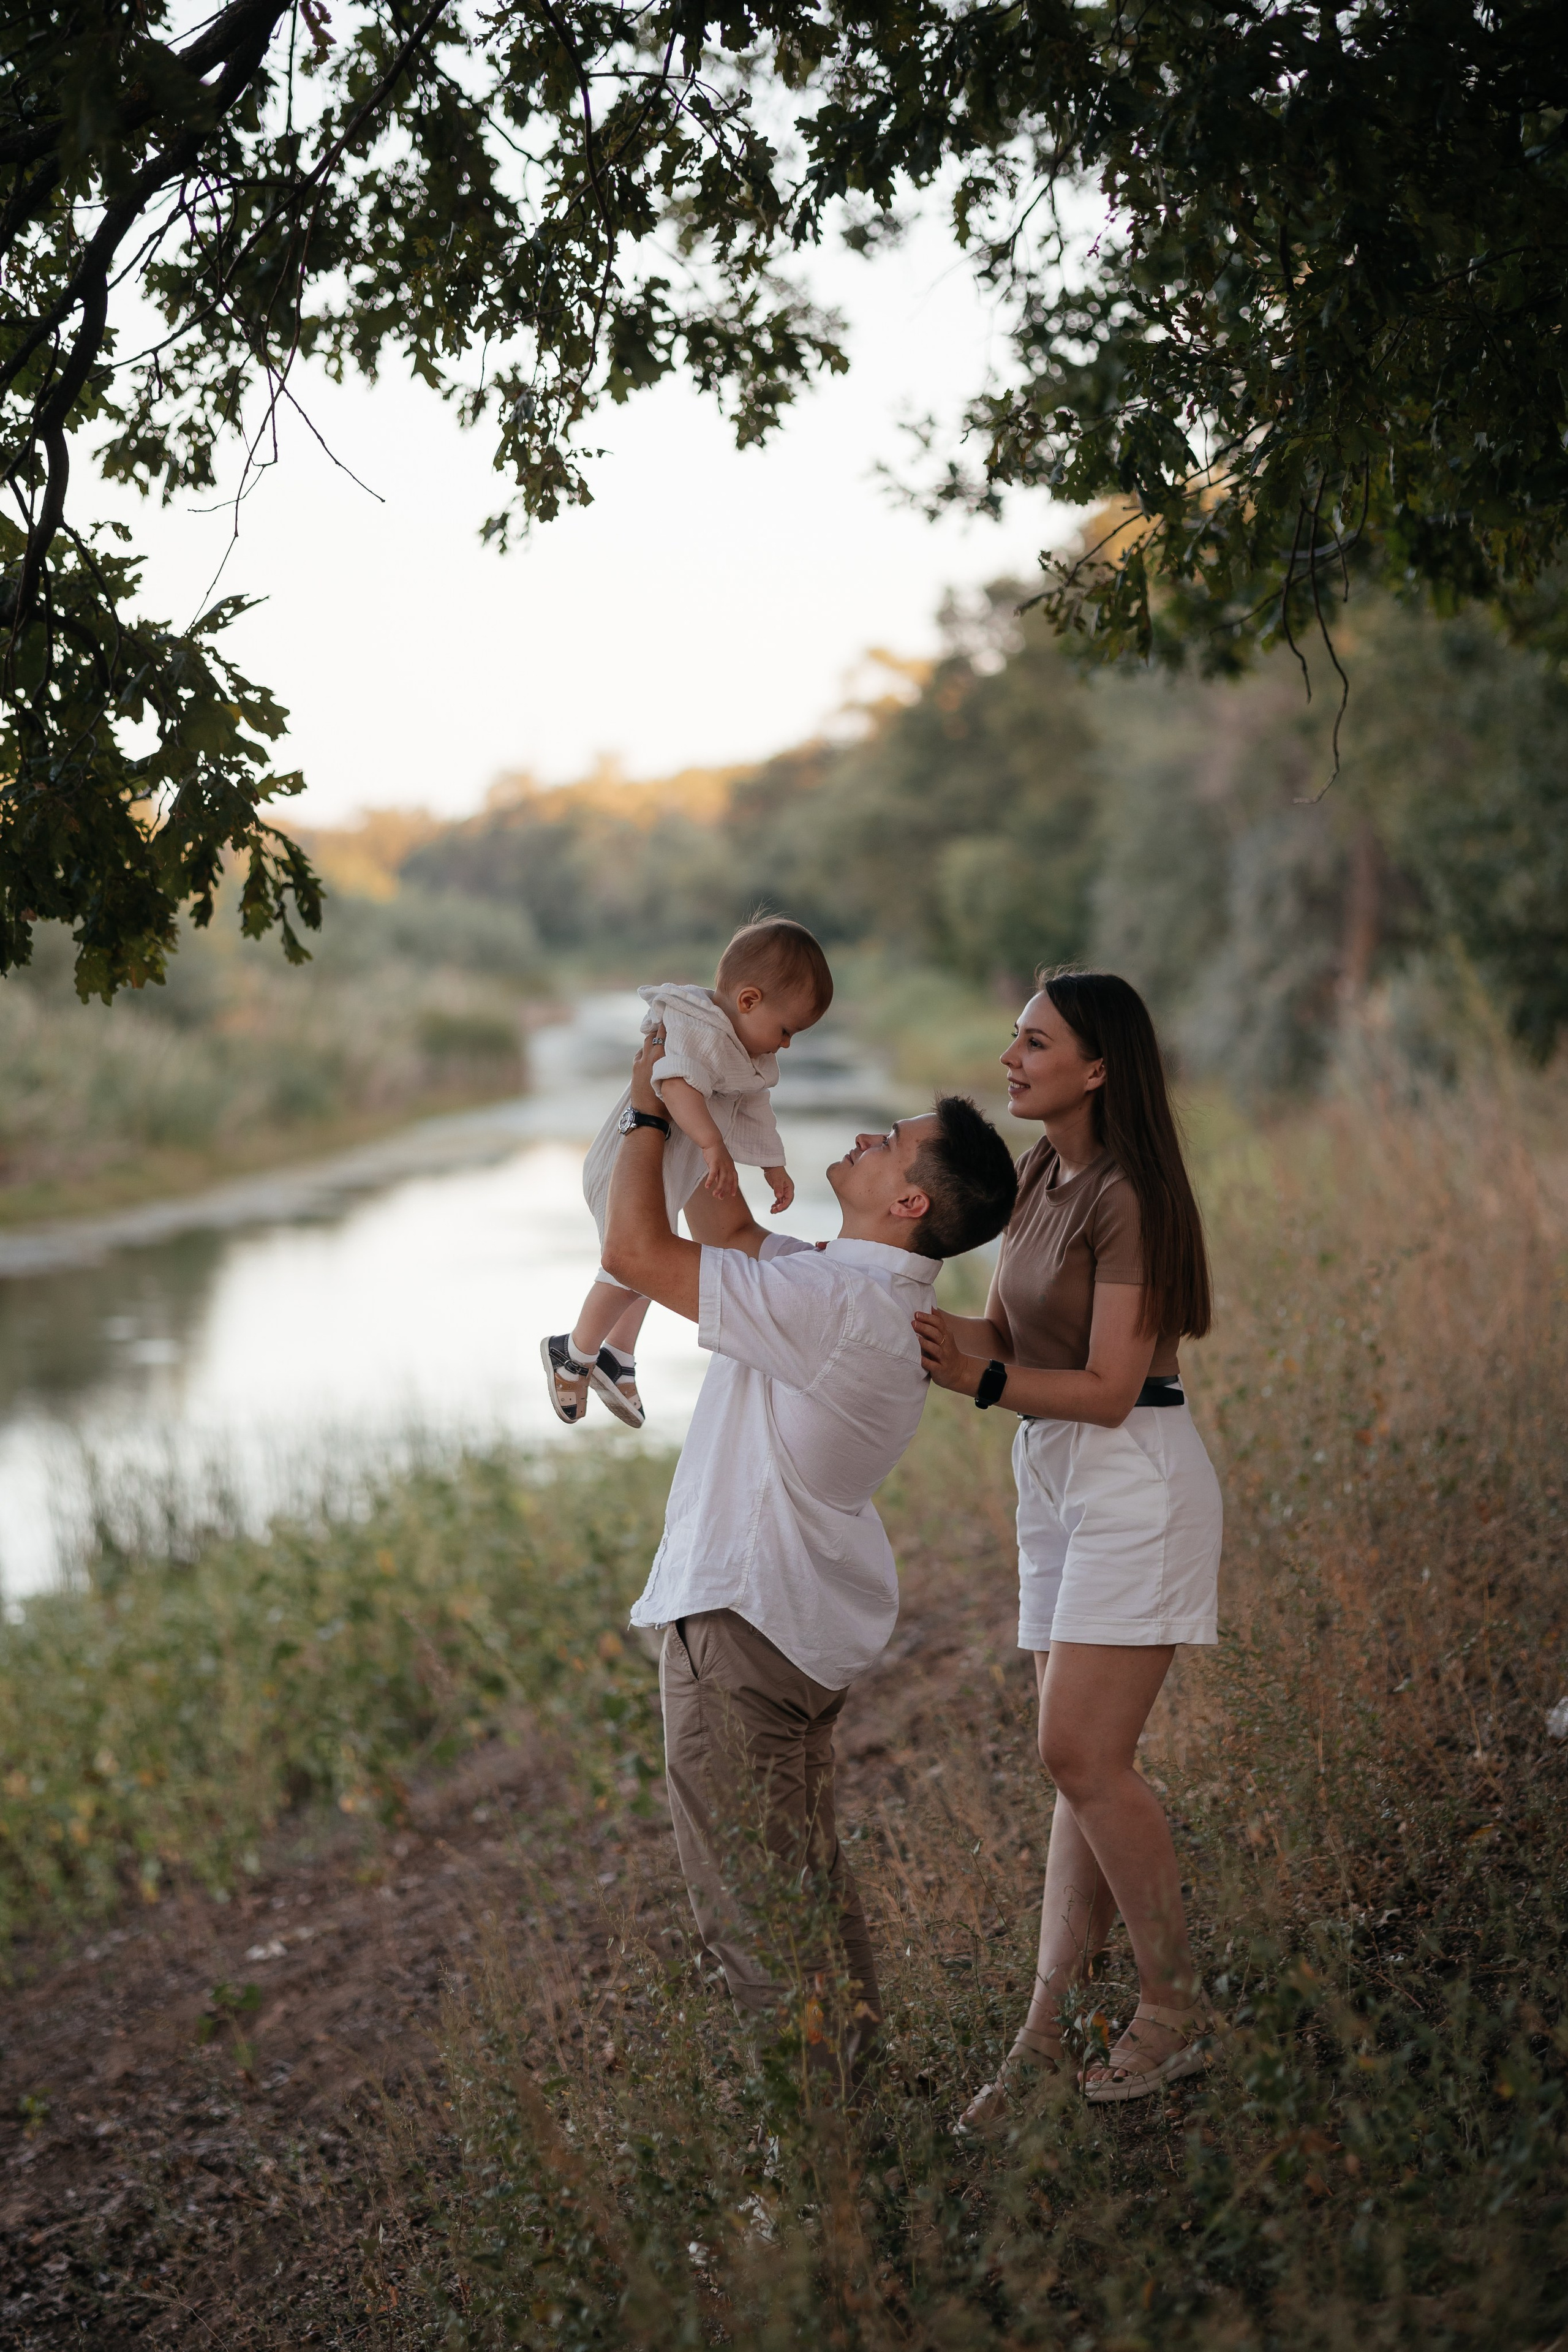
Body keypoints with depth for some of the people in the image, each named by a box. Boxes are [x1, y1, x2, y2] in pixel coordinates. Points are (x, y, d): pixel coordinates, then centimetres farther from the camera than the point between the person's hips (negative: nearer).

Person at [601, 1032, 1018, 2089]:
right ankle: (850, 2044, 34)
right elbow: (734, 1232, 18)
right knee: (804, 1864, 23)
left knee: (744, 1884, 1)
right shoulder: (878, 1291, 4)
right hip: (806, 1614, 10)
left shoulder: (835, 1301, -26)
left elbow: (636, 1251, -24)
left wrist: (648, 1113, -10)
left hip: (743, 1615, -10)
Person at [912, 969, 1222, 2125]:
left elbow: (1108, 1388, -18)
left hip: (1135, 1477, -9)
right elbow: (1003, 1332, 12)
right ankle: (1045, 2034, 10)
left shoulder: (1129, 1196, -16)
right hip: (1055, 1478, 9)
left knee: (1084, 1757, -10)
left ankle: (1178, 2011, 6)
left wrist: (980, 1380, -26)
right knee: (1081, 1764, 7)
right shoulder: (1040, 1176, 11)